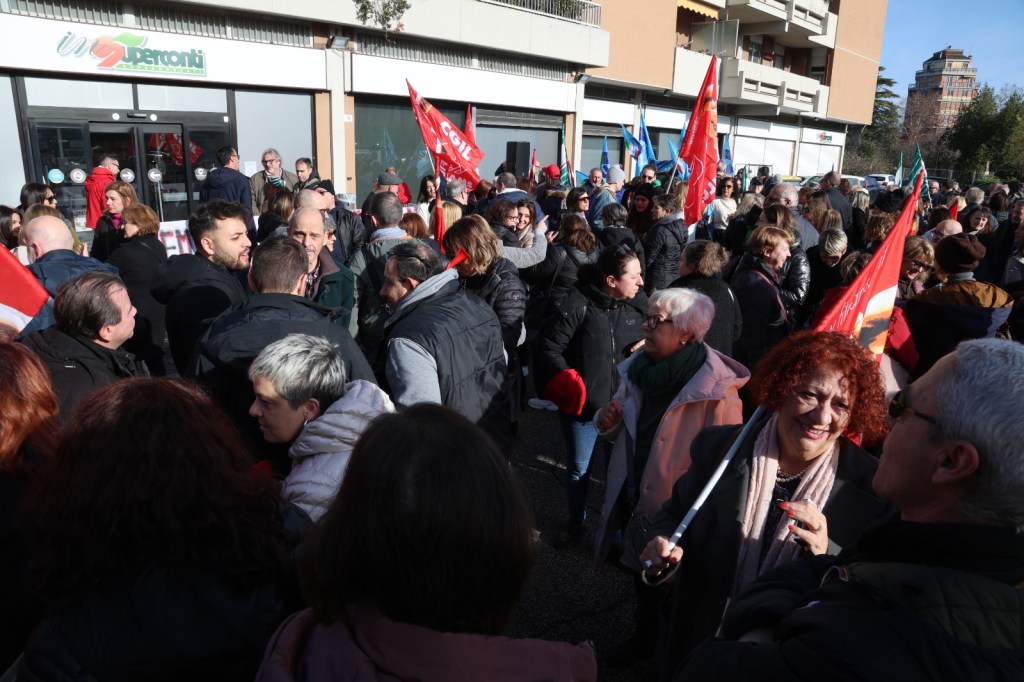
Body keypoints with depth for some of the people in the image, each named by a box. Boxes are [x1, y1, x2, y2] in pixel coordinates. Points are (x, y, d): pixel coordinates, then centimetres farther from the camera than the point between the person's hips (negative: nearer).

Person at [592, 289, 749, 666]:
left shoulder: (716, 390, -25)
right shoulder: (638, 367, -4)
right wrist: (608, 421, -11)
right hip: (635, 499, 6)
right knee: (642, 573, 26)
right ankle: (644, 637, 52)